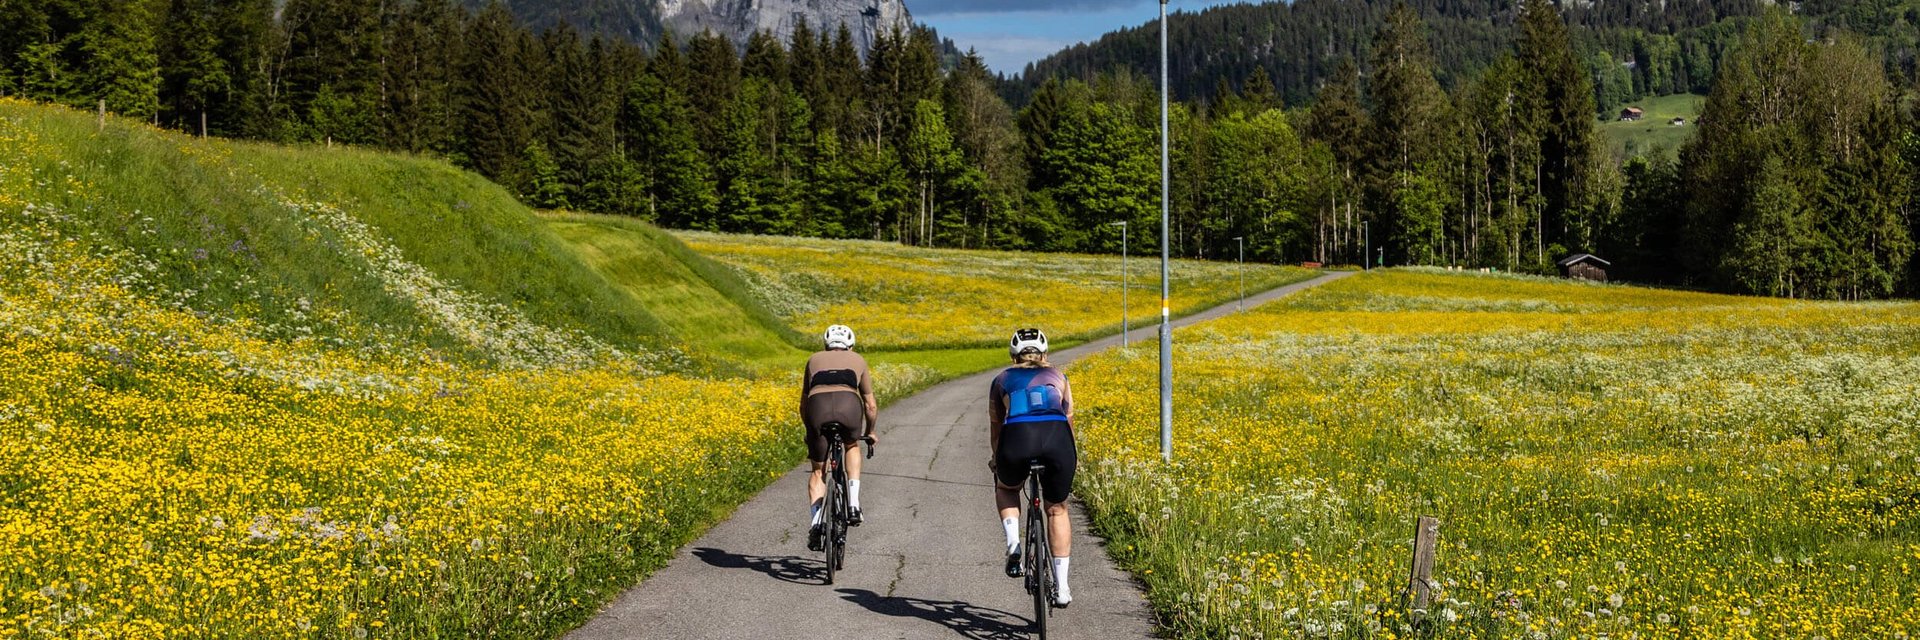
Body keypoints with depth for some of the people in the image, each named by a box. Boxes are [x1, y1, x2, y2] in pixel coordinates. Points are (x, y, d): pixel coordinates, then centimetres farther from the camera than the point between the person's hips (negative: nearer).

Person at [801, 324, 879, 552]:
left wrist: (811, 429, 51)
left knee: (818, 471, 17)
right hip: (849, 404, 0)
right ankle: (853, 504, 17)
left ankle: (817, 522, -4)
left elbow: (803, 406, 36)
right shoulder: (858, 360, 32)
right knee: (851, 446, 32)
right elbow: (871, 405, 35)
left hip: (817, 405, 0)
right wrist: (870, 432, 50)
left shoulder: (814, 360, 34)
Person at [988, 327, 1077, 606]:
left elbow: (995, 426, 39)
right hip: (1057, 438, 1)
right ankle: (1062, 588, 16)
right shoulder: (1057, 377, 31)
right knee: (1057, 510, 21)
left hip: (1017, 438, -1)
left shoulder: (1002, 380, 29)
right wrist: (1072, 456, 59)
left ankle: (1013, 546, 8)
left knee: (1005, 488, 32)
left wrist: (997, 459, 57)